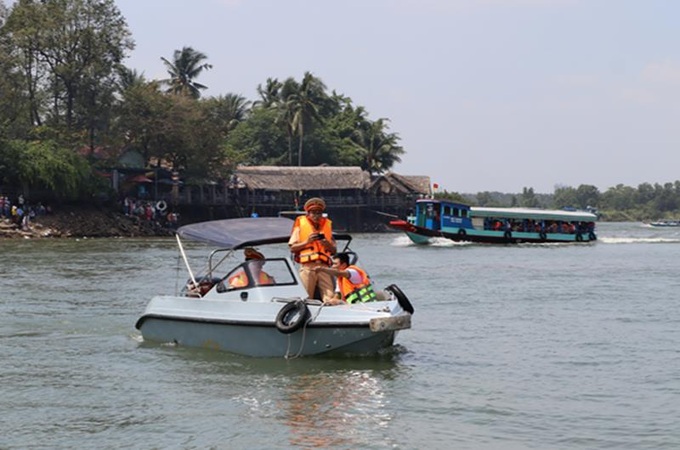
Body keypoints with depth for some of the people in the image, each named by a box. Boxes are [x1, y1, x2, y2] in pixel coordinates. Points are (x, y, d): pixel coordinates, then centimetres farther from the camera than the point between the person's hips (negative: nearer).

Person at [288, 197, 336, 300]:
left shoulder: (327, 224, 19)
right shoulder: (301, 224, 9)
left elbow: (334, 250, 18)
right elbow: (292, 248, 4)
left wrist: (327, 244, -3)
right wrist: (306, 242, -8)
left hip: (323, 267, 3)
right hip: (307, 267, -3)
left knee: (330, 298, -9)